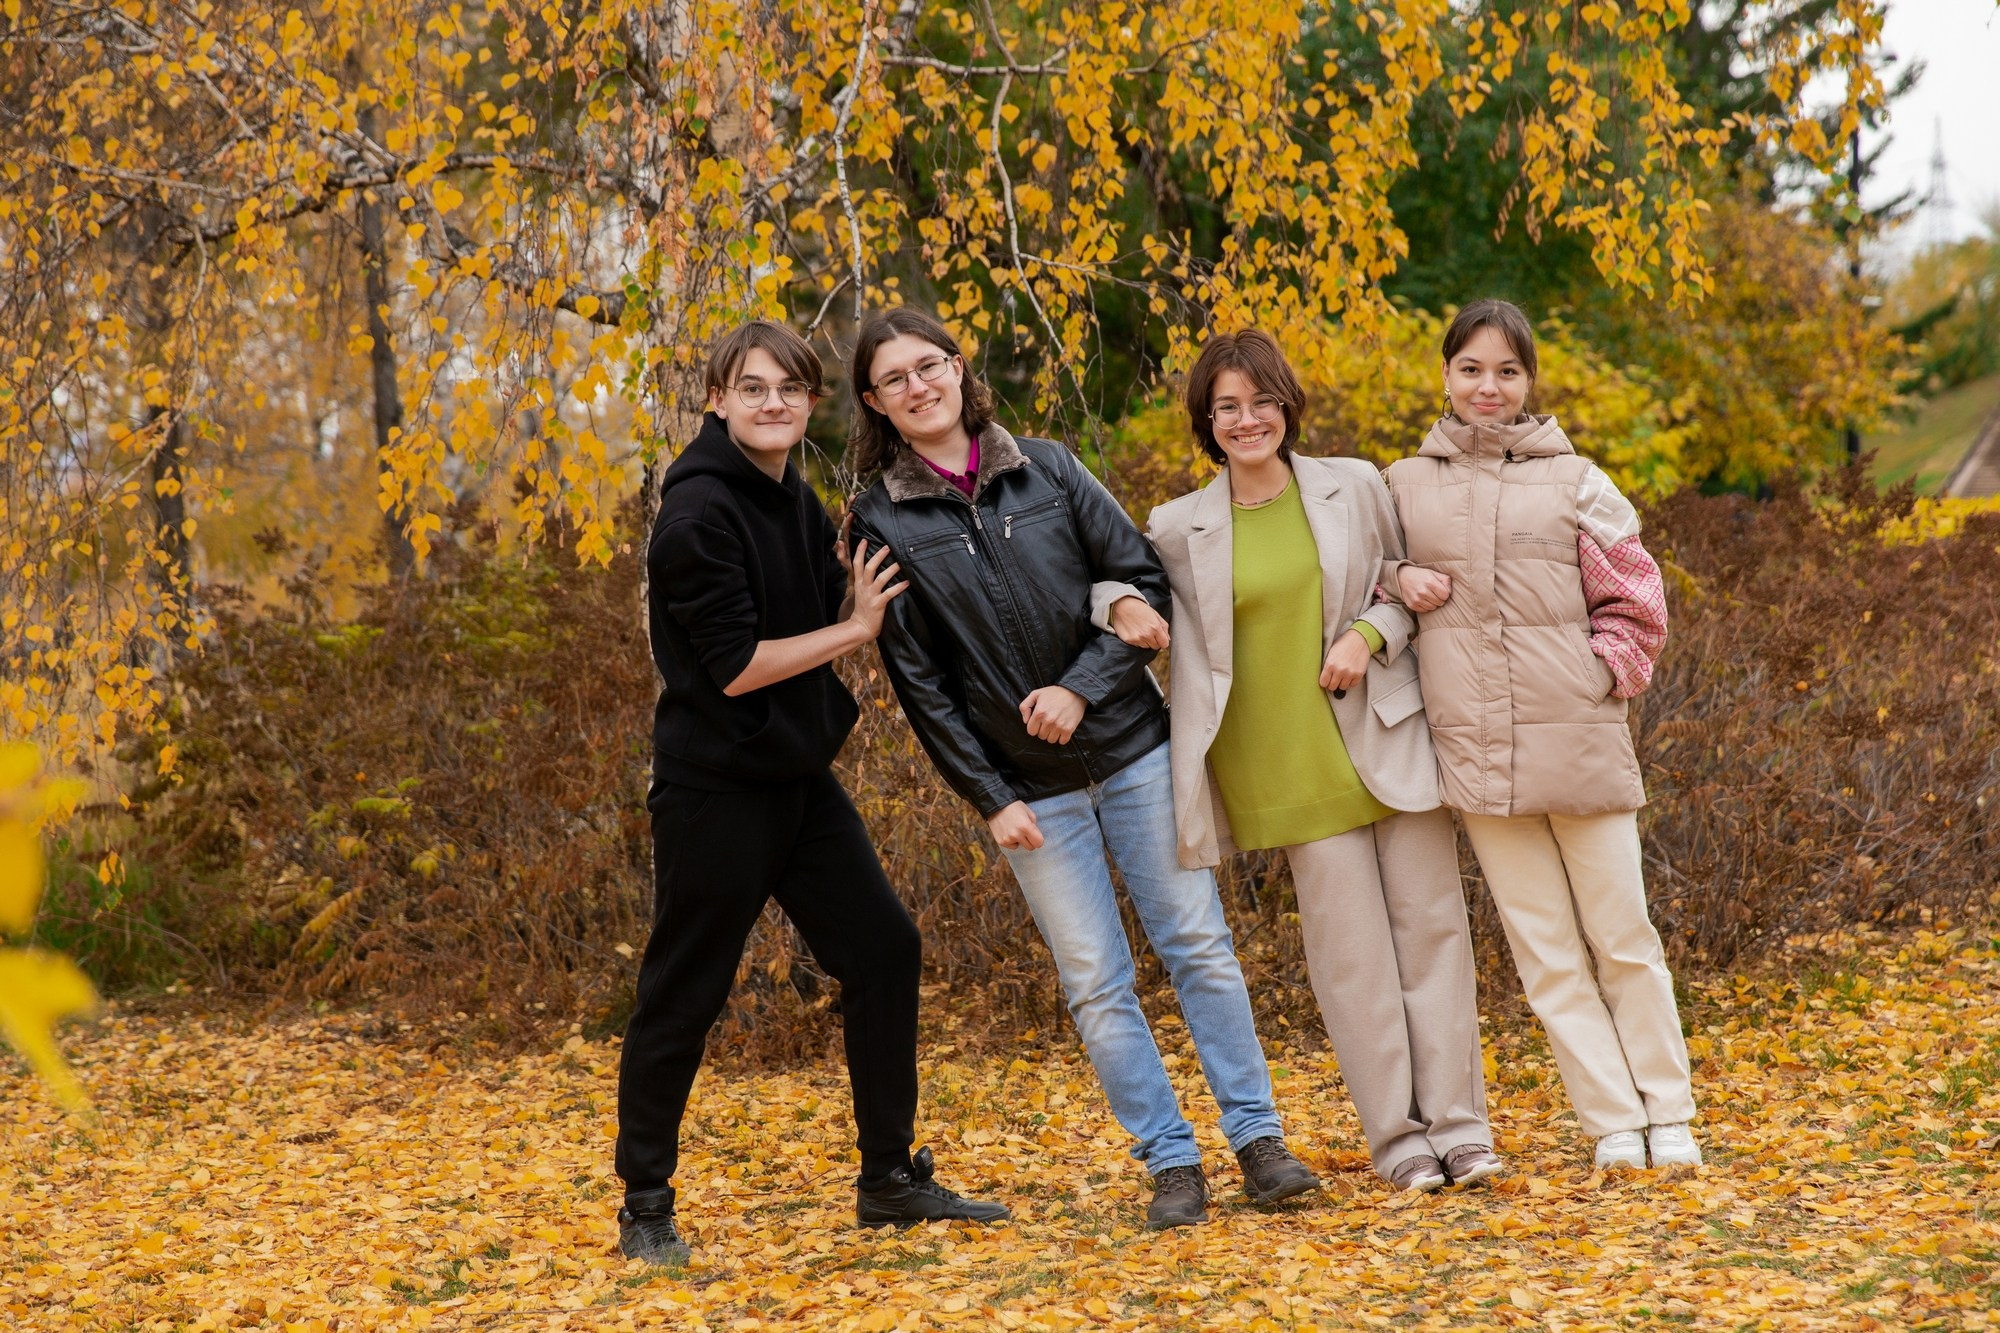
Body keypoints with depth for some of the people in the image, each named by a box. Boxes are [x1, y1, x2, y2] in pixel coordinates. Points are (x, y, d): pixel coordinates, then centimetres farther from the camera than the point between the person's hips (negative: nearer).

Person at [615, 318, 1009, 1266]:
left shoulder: (795, 503, 10)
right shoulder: (698, 513, -17)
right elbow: (736, 666, -20)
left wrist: (856, 574, -2)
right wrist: (854, 625, -12)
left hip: (800, 777, 8)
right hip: (716, 787, -8)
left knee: (884, 951, 8)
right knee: (681, 998, 0)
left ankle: (890, 1180, 19)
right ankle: (645, 1209, 13)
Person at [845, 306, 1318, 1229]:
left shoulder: (1046, 470, 0)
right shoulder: (882, 521, -4)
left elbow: (1145, 581, 1)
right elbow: (918, 681, -4)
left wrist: (1084, 686, -12)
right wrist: (989, 799, -8)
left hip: (1133, 748, 1)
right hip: (1028, 786, -1)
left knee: (1198, 944, 3)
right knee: (1095, 983, 1)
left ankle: (1257, 1137, 11)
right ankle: (1171, 1162, 10)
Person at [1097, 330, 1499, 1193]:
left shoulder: (1354, 488, 3)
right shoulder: (1181, 528, 2)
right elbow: (1107, 570, 15)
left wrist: (1369, 635, -8)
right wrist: (1122, 604, -8)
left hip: (1390, 745, 1)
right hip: (1290, 769, -1)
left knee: (1431, 926, 2)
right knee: (1350, 950, -1)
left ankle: (1458, 1124, 8)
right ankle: (1396, 1138, 6)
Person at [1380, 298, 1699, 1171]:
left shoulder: (1573, 481, 5)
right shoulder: (1406, 484, 8)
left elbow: (1636, 600, 7)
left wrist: (1604, 674, -5)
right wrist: (1399, 583, -1)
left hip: (1577, 738, -1)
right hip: (1474, 747, 1)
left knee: (1622, 937, 5)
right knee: (1546, 953, 4)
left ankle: (1668, 1117, 16)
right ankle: (1614, 1122, 11)